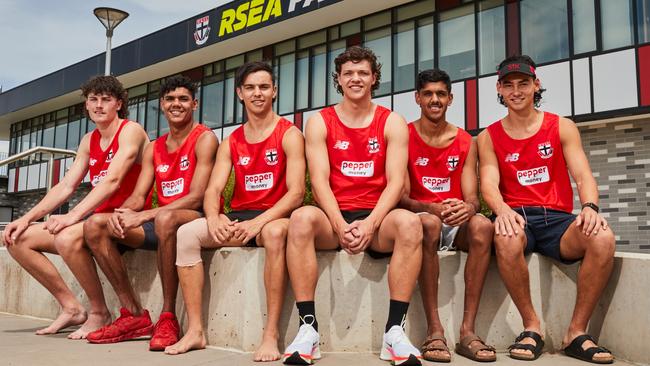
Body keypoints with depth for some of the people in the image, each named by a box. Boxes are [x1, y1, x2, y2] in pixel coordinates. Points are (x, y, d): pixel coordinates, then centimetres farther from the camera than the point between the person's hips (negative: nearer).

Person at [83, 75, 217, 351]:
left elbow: (196, 197, -16)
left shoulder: (204, 139, -5)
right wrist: (122, 213, -17)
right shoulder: (153, 149, 17)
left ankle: (168, 317, -27)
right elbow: (138, 196, 9)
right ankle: (134, 315, -10)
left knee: (165, 219, -40)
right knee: (95, 224, -9)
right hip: (161, 223, 7)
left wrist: (143, 216, -22)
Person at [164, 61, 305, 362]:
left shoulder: (289, 134, -3)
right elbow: (213, 189, 3)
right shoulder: (231, 142, 13)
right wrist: (213, 220, -20)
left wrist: (258, 222, -27)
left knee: (276, 232, -39)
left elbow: (296, 193, -14)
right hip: (238, 218, 5)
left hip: (273, 217, -5)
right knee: (186, 233, -18)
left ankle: (271, 333, -33)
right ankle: (195, 330, -15)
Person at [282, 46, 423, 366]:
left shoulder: (392, 123, 7)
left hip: (376, 219, 0)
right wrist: (340, 225, -20)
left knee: (409, 222, -32)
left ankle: (394, 331, -27)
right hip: (332, 220, 0)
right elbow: (319, 181, -4)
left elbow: (395, 182, -4)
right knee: (301, 219, -32)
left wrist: (370, 224, -21)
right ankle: (307, 330, -28)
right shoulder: (319, 123, 7)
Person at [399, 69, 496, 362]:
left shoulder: (465, 142, 10)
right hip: (419, 219, -2)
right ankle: (434, 330, -33)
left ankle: (468, 331, -30)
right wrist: (432, 208, -27)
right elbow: (401, 197, -6)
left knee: (482, 225, -32)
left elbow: (473, 198, 3)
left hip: (456, 223, 3)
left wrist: (467, 208, -23)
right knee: (429, 224, -38)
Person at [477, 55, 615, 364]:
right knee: (506, 238, -38)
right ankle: (532, 327, -18)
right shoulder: (489, 137, 10)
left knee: (602, 238, -30)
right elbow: (489, 183, -5)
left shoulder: (562, 127, 12)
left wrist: (590, 206, -23)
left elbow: (582, 175, 0)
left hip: (557, 219, 1)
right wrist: (502, 210, -29)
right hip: (516, 219, -1)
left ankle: (577, 332, -14)